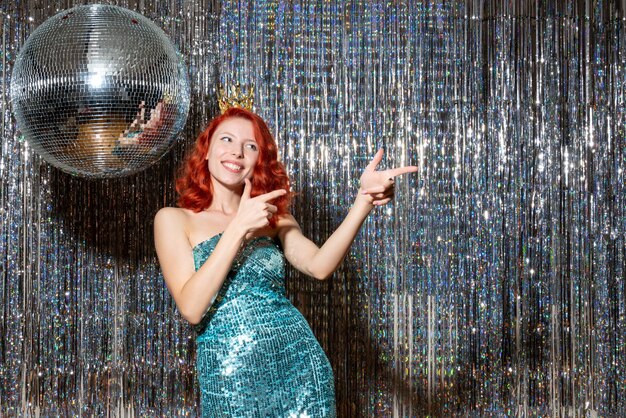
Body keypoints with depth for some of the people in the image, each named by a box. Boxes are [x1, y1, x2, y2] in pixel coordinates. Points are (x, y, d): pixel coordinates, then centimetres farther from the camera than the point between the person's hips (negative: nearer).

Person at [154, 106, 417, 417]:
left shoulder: (274, 218, 11)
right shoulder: (173, 219, 2)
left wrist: (365, 199, -21)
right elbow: (191, 308, -12)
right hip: (227, 378, -2)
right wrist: (238, 227, -16)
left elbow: (319, 266, -9)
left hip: (298, 364, 3)